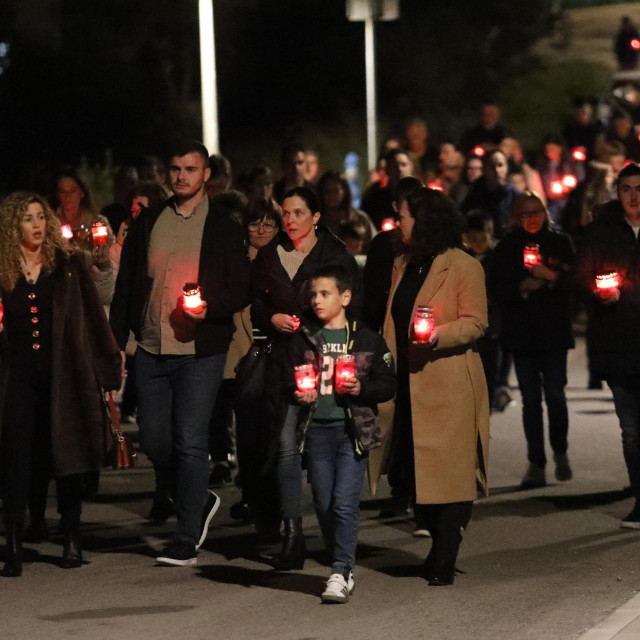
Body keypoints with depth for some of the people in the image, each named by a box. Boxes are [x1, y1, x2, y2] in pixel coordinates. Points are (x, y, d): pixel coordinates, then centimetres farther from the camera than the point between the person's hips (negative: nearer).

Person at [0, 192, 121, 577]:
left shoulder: (69, 264, 2)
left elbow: (93, 316, 2)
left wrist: (109, 367, -1)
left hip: (64, 372, 0)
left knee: (67, 457, 5)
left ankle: (73, 541, 15)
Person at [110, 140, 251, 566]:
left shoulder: (224, 229, -1)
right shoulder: (147, 224, 9)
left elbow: (243, 290, -2)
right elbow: (126, 286, 12)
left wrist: (210, 306, -20)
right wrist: (117, 338, 5)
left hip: (200, 352, -4)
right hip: (151, 350, 4)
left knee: (189, 443, -7)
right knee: (154, 439, 9)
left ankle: (187, 539, -1)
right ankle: (196, 501, 35)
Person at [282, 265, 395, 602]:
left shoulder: (366, 340, 1)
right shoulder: (303, 339, 7)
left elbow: (388, 385, 3)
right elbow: (286, 381, 9)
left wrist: (362, 389, -14)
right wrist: (298, 394, -11)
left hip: (353, 430, -3)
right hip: (316, 429, 3)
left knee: (344, 504, -10)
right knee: (324, 504, 6)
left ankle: (340, 574, -6)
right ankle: (343, 569, 20)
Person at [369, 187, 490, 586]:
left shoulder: (464, 267, -5)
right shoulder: (403, 265, 18)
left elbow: (476, 322, -9)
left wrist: (438, 335, -23)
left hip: (449, 385, -7)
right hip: (410, 384, 7)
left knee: (449, 471, -5)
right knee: (418, 469, 7)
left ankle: (444, 560, -4)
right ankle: (440, 548, 19)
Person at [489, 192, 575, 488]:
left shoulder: (560, 243, 4)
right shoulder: (507, 247, 5)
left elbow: (575, 281, -1)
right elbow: (496, 288, 2)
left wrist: (551, 276, -17)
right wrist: (522, 287, -14)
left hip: (555, 331, -1)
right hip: (521, 333, 1)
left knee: (555, 395, -5)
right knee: (530, 400, 0)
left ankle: (560, 453, 18)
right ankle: (536, 464, 4)